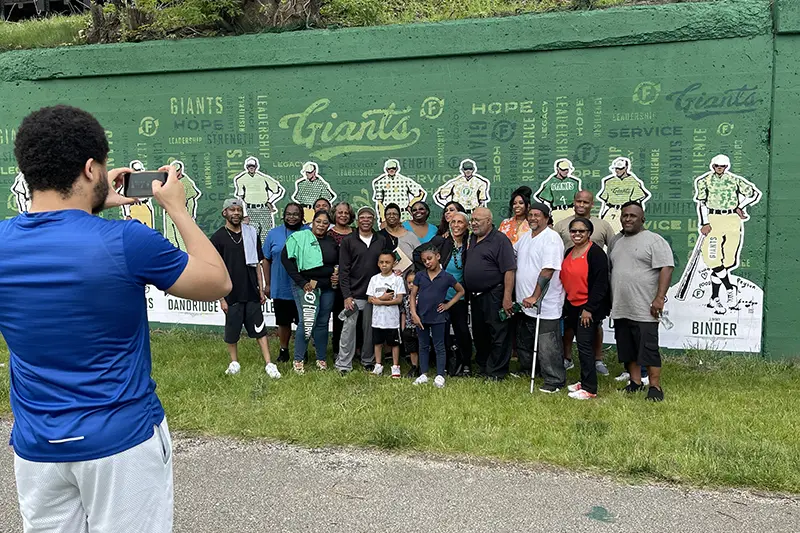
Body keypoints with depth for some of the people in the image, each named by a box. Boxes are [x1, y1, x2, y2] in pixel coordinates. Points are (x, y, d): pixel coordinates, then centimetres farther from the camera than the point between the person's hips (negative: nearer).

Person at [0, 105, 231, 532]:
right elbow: (218, 283, -6)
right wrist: (177, 207, 1)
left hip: (35, 446, 5)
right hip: (123, 440, -4)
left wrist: (93, 205, 16)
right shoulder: (126, 242, -20)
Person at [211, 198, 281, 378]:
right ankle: (234, 363, 26)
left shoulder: (251, 234, 6)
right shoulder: (218, 238, -4)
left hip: (251, 293, 2)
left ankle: (269, 364, 4)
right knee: (232, 331, 10)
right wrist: (221, 297, -7)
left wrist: (261, 290, 7)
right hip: (232, 295, -2)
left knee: (260, 329, 2)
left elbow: (257, 264, 10)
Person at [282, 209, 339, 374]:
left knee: (323, 322, 10)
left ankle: (322, 359, 22)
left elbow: (338, 263, 26)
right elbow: (285, 257, -10)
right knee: (307, 322, -11)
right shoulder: (300, 237, -4)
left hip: (327, 288, 5)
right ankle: (298, 360, 3)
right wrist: (302, 283, -13)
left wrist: (337, 276, 4)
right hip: (305, 286, -5)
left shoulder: (332, 242, 12)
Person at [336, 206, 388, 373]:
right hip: (353, 294, -2)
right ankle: (343, 365, 6)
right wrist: (346, 295, -10)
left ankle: (368, 362, 23)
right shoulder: (348, 241, 1)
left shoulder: (382, 241, 8)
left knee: (370, 330, 9)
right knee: (348, 329, -2)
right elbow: (343, 270, -3)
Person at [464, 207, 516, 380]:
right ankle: (482, 366, 32)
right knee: (479, 334, 17)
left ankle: (496, 372, 8)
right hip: (475, 296, 8)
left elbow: (509, 270, -18)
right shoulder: (472, 239, 13)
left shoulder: (500, 240, -12)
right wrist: (469, 293, 13)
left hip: (494, 296, -8)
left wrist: (507, 297, -22)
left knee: (498, 335, -1)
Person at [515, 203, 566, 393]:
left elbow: (547, 270, -23)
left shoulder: (551, 238, -15)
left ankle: (555, 381, 8)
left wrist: (535, 297, -25)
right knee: (523, 341, 22)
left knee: (548, 346, -3)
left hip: (545, 305, -9)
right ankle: (526, 370, 40)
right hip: (525, 302, 9)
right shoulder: (525, 237, 11)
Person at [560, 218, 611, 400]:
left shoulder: (595, 253, -13)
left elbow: (600, 284, -17)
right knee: (581, 345, 14)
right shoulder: (569, 252, 12)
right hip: (572, 306, 8)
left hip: (589, 309, -8)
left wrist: (589, 309, -19)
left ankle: (589, 389, 0)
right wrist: (566, 307, 17)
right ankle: (584, 381, 24)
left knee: (585, 345, -7)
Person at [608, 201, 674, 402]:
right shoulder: (615, 241, 16)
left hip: (644, 310, -7)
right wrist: (609, 300, 18)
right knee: (627, 349, 12)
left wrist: (659, 298, -20)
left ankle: (655, 387, 4)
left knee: (648, 348, -4)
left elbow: (666, 269, -13)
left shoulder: (654, 240, -6)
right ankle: (635, 382, 24)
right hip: (620, 309, 7)